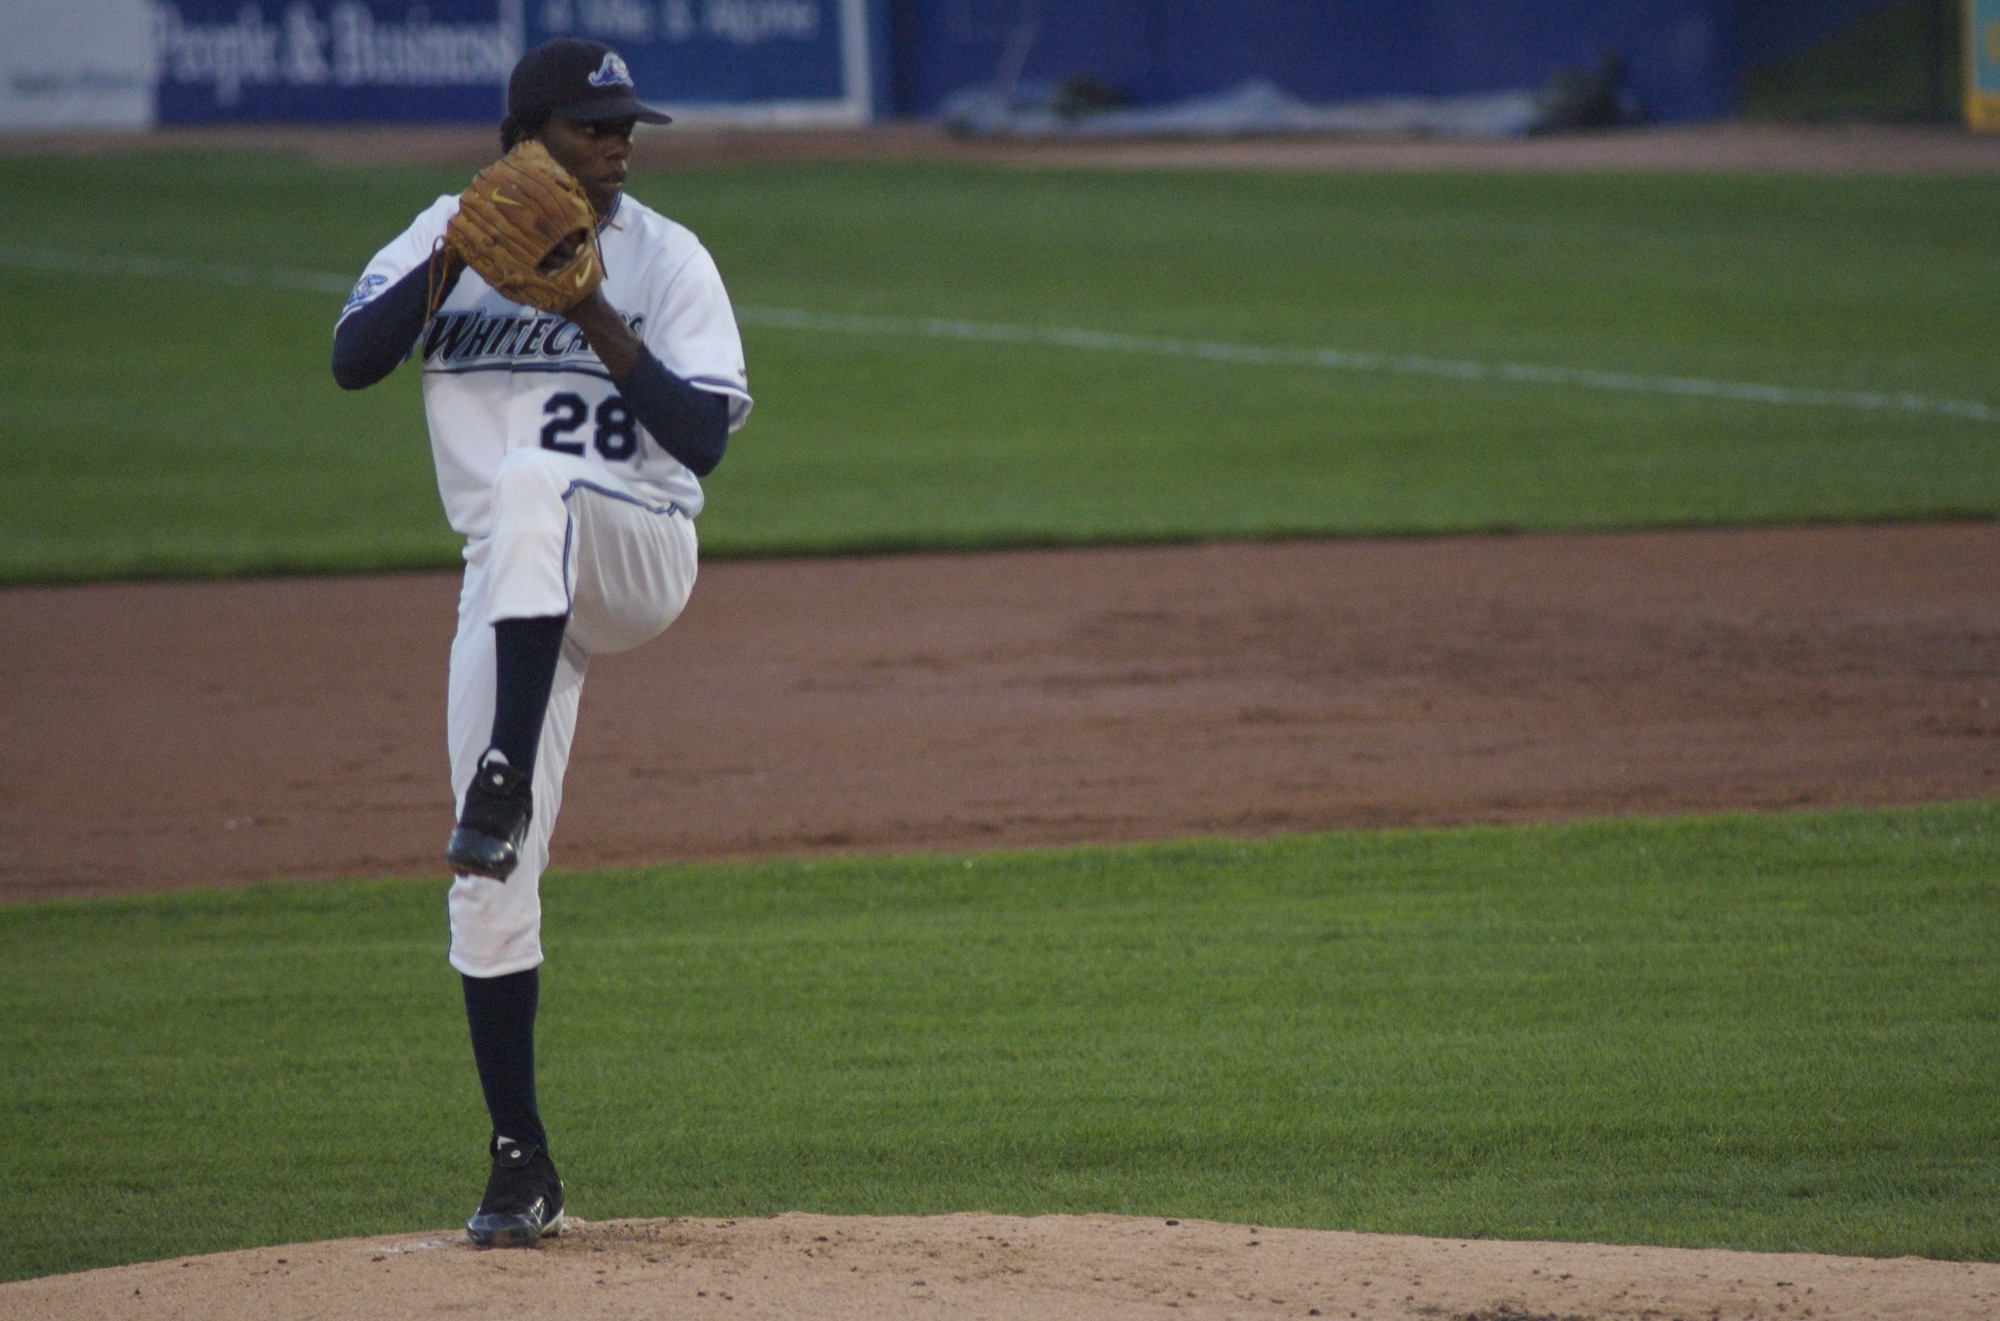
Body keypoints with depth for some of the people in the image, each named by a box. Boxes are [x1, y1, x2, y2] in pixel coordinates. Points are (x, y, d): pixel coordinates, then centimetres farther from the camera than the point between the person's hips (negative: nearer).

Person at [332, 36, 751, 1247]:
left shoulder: (667, 258, 1)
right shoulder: (449, 236, 6)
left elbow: (705, 436, -8)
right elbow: (353, 360, -9)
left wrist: (599, 322, -17)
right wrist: (457, 259, -21)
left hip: (639, 553, -2)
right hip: (512, 593, 3)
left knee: (534, 483, -38)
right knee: (490, 890, -3)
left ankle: (505, 783, -41)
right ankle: (522, 1167, 8)